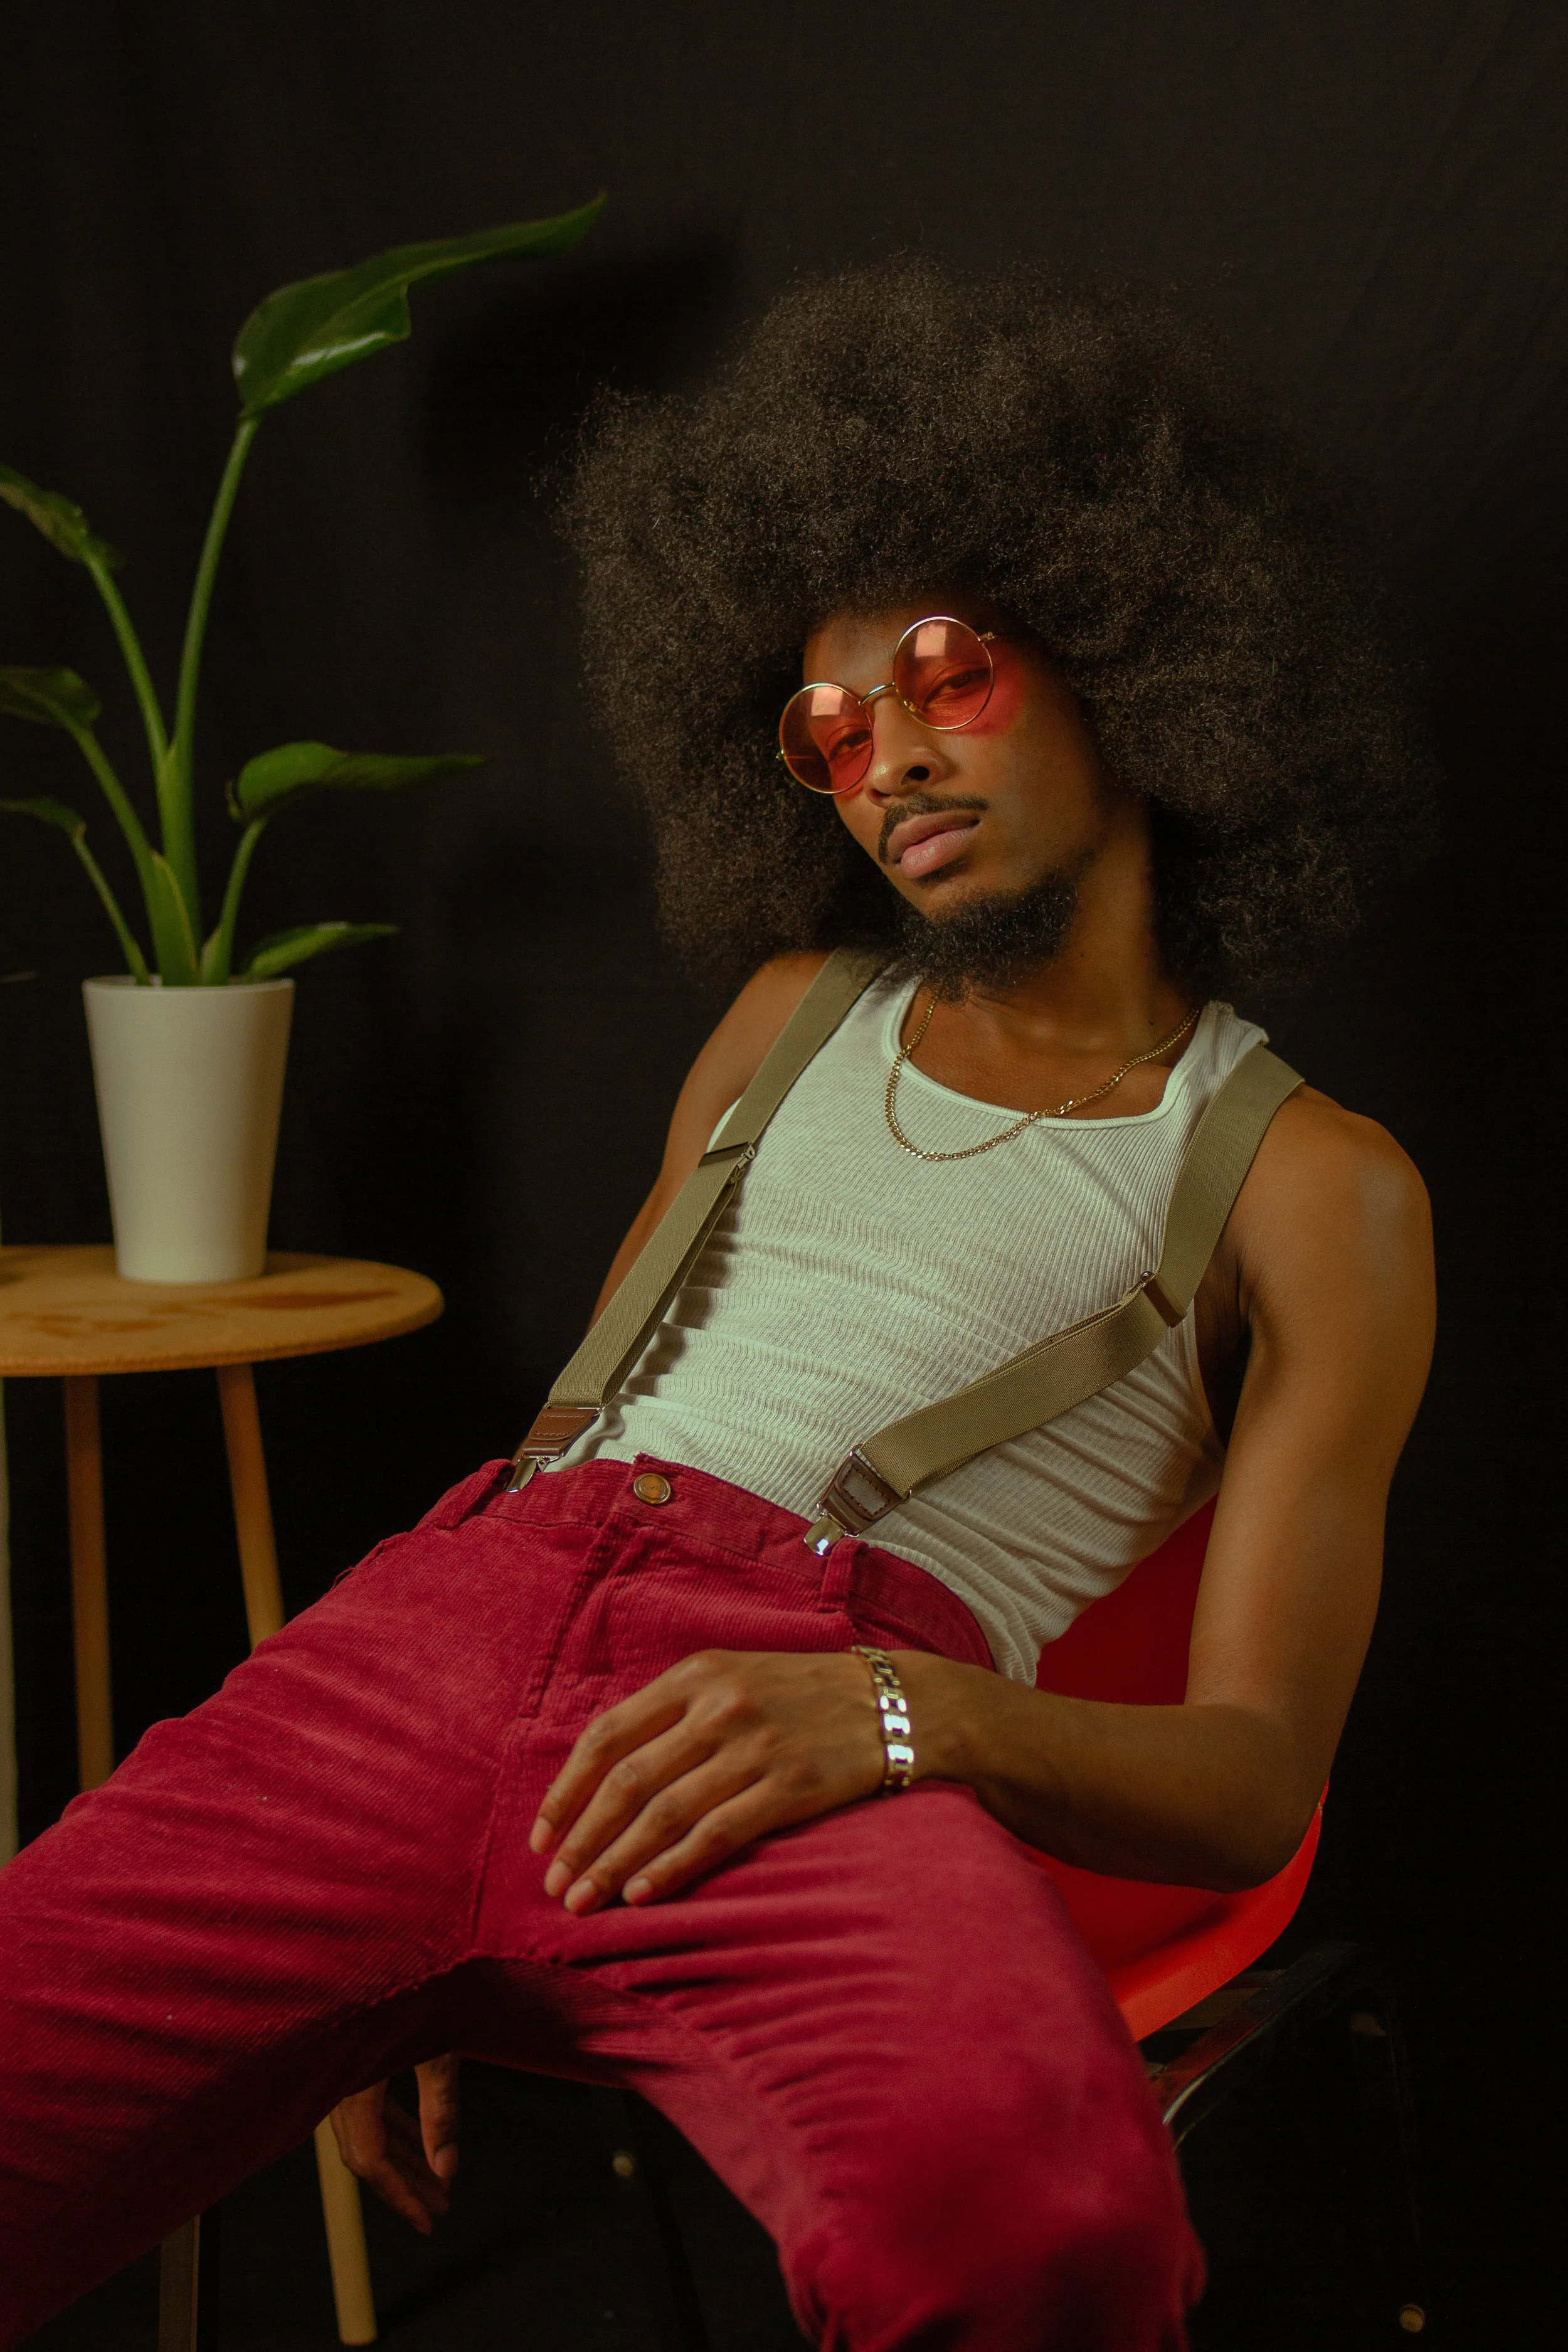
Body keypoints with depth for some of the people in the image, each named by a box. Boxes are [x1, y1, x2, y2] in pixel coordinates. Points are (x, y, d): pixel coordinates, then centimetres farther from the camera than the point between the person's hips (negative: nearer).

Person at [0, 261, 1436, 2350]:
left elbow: (1252, 1778, 7)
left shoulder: (1310, 1183, 14)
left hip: (840, 1724, -4)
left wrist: (895, 1710, -16)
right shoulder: (801, 1012, 27)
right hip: (456, 1609, 4)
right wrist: (387, 1968, 10)